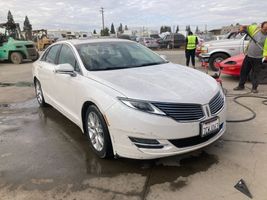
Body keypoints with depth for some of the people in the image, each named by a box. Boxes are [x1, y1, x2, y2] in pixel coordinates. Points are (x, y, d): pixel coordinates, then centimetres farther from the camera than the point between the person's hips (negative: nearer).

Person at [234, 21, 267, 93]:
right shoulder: (255, 28, -2)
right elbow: (247, 27, 14)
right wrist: (243, 27, -8)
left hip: (258, 58, -3)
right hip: (248, 56, 4)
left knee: (255, 74, 3)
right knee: (244, 71, 11)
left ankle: (254, 88, 13)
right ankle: (241, 85, 24)